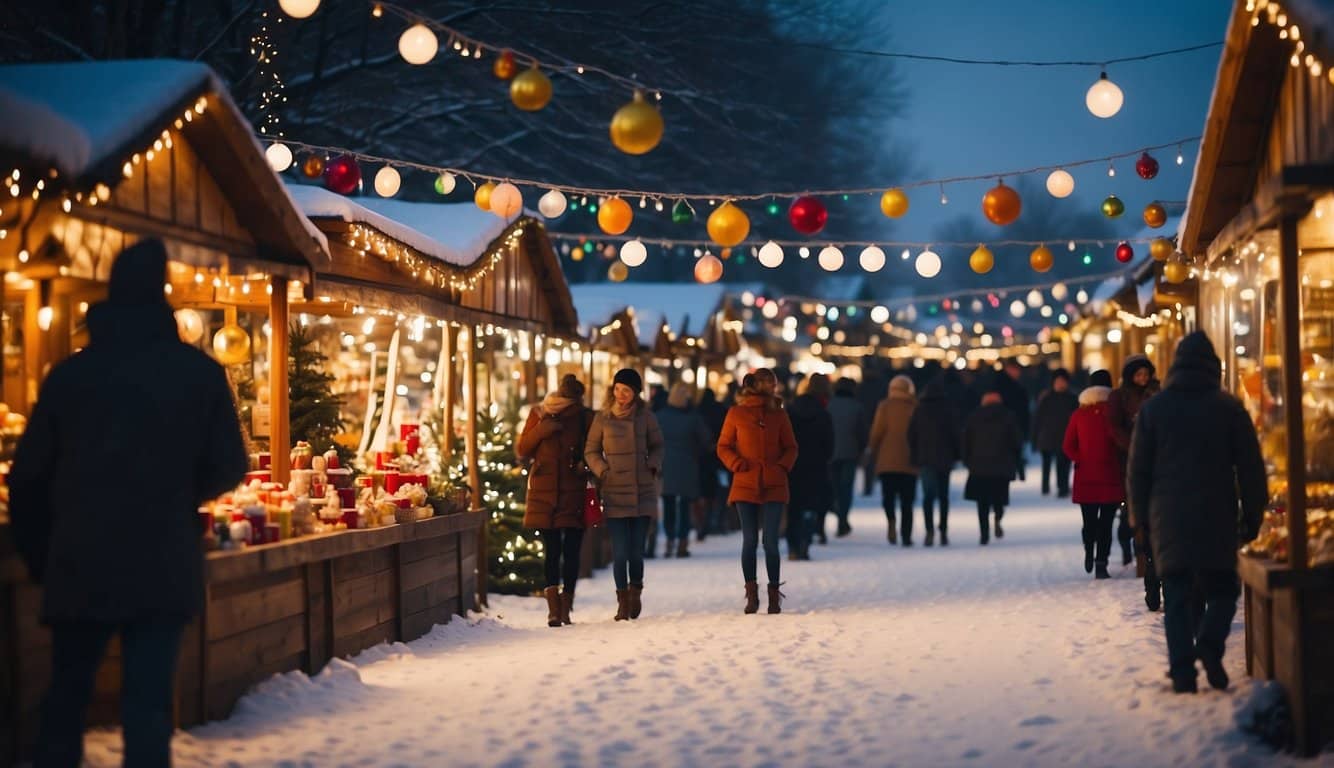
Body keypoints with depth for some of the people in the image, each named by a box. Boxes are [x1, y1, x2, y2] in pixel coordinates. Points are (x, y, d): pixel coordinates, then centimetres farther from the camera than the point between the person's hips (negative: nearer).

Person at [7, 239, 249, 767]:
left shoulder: (69, 372, 3)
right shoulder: (199, 372, -2)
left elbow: (28, 477, 4)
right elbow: (228, 467, 1)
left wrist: (39, 557, 15)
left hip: (79, 564, 2)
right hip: (163, 565, -2)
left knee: (66, 695, 14)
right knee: (148, 699, 1)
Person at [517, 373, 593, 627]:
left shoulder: (585, 418, 3)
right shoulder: (538, 414, 6)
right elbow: (521, 450, 8)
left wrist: (584, 464, -10)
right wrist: (541, 431, -8)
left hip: (574, 493, 0)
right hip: (544, 492, 0)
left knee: (571, 551, -1)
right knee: (551, 550, -4)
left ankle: (564, 608, 3)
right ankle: (554, 608, -6)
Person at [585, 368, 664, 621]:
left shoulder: (645, 416, 3)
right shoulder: (603, 418, 1)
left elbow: (657, 446, 16)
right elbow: (591, 451, 9)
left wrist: (653, 465, -2)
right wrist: (602, 470, -7)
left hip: (642, 492, 1)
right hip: (614, 493, -1)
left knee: (637, 549, 2)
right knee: (620, 551, -5)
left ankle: (635, 591, 26)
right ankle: (623, 600, 7)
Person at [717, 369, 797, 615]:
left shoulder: (778, 413, 9)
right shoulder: (737, 413, 3)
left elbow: (790, 447, 14)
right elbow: (723, 447, 7)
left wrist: (783, 466, -4)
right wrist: (737, 464, -10)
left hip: (774, 486, 1)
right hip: (746, 485, -1)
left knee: (771, 541, -2)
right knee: (749, 540, 0)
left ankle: (774, 594, 6)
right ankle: (751, 594, 8)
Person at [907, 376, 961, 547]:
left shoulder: (920, 408, 2)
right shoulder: (949, 408, -3)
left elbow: (911, 433, 2)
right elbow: (955, 433, -5)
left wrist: (914, 456, 8)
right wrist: (956, 455, 4)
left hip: (924, 457, 0)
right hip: (944, 457, 0)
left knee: (928, 494, -3)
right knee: (943, 495, 11)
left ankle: (930, 530, -23)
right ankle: (944, 533, 13)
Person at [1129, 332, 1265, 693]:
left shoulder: (1153, 408, 5)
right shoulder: (1229, 407, 0)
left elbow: (1138, 469, 7)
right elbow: (1251, 467, 1)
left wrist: (1142, 516, 13)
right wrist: (1252, 515, 9)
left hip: (1169, 518, 1)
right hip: (1217, 519, -1)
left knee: (1176, 597, 4)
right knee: (1222, 589, 11)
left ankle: (1182, 670, -4)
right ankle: (1210, 645, -14)